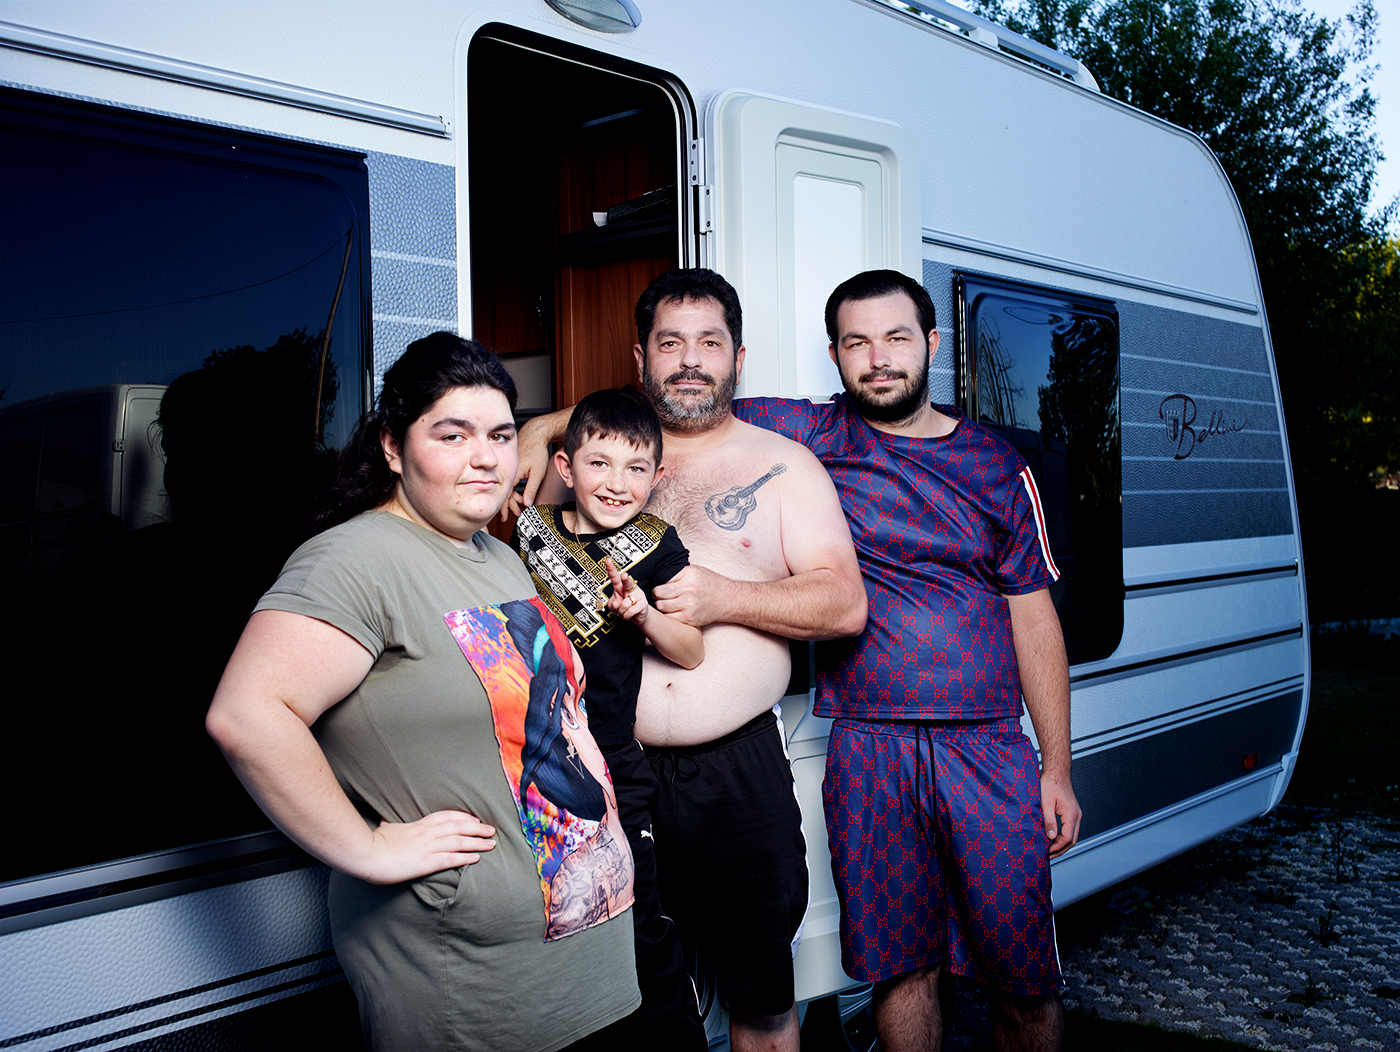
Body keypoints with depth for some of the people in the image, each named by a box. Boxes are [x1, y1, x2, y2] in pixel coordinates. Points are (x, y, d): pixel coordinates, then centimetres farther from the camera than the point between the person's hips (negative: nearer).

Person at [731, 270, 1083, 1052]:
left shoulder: (996, 465, 6)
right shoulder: (810, 437, 3)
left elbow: (1034, 620, 7)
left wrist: (1057, 768, 5)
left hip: (990, 750, 1)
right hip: (868, 752, 0)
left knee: (1025, 976, 5)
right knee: (902, 966, 9)